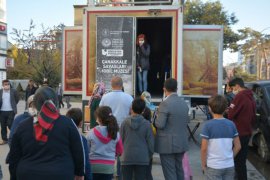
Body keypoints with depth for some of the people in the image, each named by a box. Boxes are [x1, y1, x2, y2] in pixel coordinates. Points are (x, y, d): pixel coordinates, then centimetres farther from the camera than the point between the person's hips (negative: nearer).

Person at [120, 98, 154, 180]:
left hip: (126, 158, 1)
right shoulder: (147, 124, -6)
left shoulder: (125, 122, -4)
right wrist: (149, 156, 12)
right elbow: (150, 143, -3)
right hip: (142, 159, -1)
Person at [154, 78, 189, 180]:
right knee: (179, 169, 19)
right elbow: (186, 121, 13)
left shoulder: (165, 104, -17)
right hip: (182, 143, 7)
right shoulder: (184, 103, 5)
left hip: (167, 144, -7)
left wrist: (155, 119, 0)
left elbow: (160, 124, -20)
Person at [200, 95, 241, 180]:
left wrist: (203, 165, -1)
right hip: (230, 166, 4)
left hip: (213, 166, -4)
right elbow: (238, 146, 3)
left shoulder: (208, 125, -12)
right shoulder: (231, 124, 0)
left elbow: (204, 148, -13)